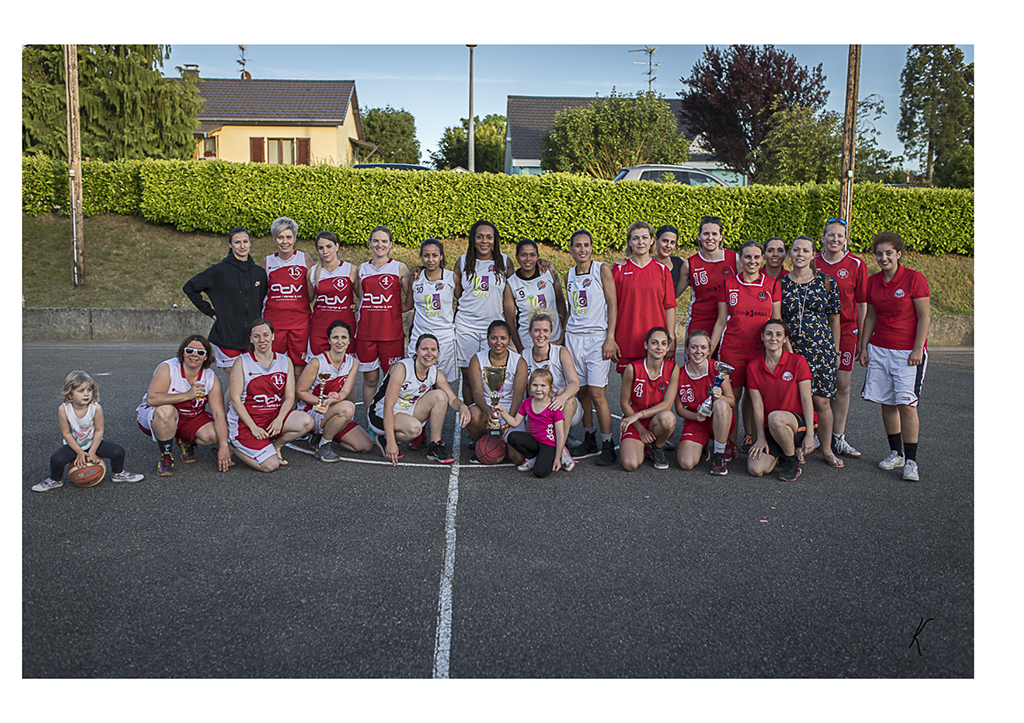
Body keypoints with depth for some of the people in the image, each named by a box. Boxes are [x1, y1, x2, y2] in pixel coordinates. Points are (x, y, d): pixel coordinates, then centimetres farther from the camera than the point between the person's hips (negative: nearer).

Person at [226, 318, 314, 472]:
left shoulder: (285, 361, 7)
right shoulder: (242, 362, -4)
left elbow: (290, 397, 3)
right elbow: (235, 399, -7)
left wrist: (279, 419, -16)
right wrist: (253, 427, -16)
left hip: (274, 416, 4)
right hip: (246, 421, -4)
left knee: (306, 422, -25)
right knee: (271, 465, -19)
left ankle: (275, 446, 1)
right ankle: (233, 447, 9)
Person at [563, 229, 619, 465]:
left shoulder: (602, 269, -1)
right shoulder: (569, 275, 13)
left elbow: (612, 305, -4)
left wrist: (610, 338, -12)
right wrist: (563, 337, 16)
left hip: (597, 337, -5)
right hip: (573, 337, 5)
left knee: (596, 393, -9)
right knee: (581, 391, 6)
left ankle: (608, 445, 0)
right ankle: (589, 437, 21)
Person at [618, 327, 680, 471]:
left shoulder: (673, 368, -9)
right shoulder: (633, 369, -13)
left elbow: (667, 404, -13)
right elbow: (624, 403, -4)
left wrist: (638, 415, -21)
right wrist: (641, 430, -9)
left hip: (657, 421, 1)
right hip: (633, 422, -1)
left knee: (668, 417, -37)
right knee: (630, 464, -25)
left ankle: (658, 448, -3)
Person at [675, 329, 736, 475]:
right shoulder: (680, 374, -7)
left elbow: (732, 400, -6)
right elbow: (679, 408, 0)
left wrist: (721, 397, -29)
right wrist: (696, 416, -20)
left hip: (720, 421, -1)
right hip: (694, 422, 1)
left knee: (720, 404, -38)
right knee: (686, 463, -24)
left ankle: (719, 455, -17)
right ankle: (700, 446, 16)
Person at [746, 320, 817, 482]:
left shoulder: (797, 361, -5)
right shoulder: (753, 368, 1)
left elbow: (806, 400, -8)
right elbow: (758, 405, -1)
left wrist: (809, 434, -14)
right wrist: (761, 438, -8)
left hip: (799, 422, -3)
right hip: (770, 429, 3)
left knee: (775, 417, -38)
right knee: (755, 469, -19)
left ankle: (792, 461, -10)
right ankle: (782, 451, 15)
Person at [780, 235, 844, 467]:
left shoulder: (826, 282, 2)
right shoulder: (781, 284, 3)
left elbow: (834, 319, 7)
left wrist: (836, 351, 7)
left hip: (821, 349, 0)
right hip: (790, 350, 0)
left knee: (822, 401, 0)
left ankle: (827, 450, 15)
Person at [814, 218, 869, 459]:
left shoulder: (856, 265, 1)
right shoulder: (812, 264, 3)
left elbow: (862, 303, 4)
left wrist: (862, 337, 1)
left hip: (845, 331, 0)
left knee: (842, 384, 2)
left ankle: (838, 438, 13)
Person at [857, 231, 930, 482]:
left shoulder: (914, 278, -7)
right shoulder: (873, 281, 8)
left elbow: (925, 317, -8)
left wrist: (918, 349, -13)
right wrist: (863, 346, 10)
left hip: (908, 351, -5)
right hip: (879, 348, 5)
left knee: (907, 404, -9)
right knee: (886, 403, 7)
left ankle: (910, 461, -1)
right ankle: (895, 453, 21)